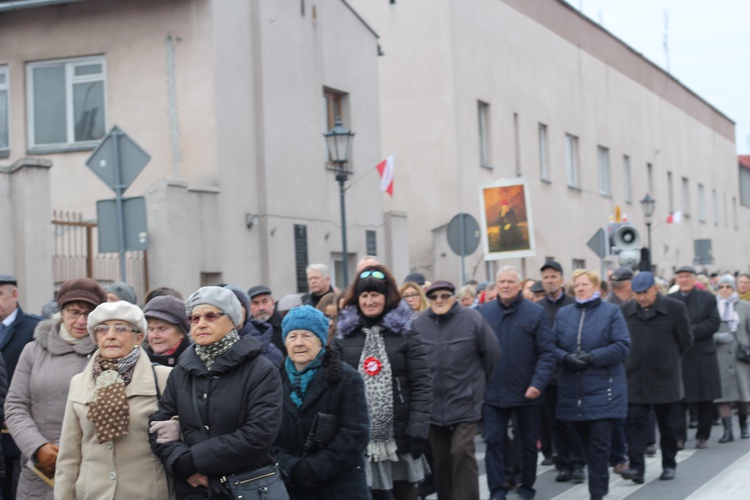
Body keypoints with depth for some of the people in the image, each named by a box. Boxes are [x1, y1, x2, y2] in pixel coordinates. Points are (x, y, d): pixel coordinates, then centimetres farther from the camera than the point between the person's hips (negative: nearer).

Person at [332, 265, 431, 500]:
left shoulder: (405, 333, 0)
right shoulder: (344, 336, 6)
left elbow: (421, 385, -4)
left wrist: (418, 430, -11)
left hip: (400, 436, -1)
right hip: (360, 437, 1)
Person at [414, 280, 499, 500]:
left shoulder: (472, 319, -6)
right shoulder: (419, 323, -1)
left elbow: (492, 353, 2)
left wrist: (476, 381, 10)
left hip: (464, 401, -3)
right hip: (432, 404, 3)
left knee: (462, 452, -13)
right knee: (440, 459, 10)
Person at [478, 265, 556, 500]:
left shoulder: (535, 312, -6)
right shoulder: (484, 312, 1)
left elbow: (547, 352, -8)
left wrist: (538, 383, -18)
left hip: (526, 392, -1)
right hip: (493, 392, 1)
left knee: (529, 442, 12)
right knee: (493, 441, 0)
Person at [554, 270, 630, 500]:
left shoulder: (611, 312, 0)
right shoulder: (563, 314, 12)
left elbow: (622, 346, -8)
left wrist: (592, 357, -16)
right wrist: (565, 357, -13)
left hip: (602, 392, -4)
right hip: (572, 392, 4)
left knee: (598, 446, -7)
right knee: (585, 445, 11)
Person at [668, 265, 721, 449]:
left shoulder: (707, 298, 5)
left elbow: (714, 323, -4)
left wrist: (692, 332, -14)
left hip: (702, 357, 0)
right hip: (677, 356, 0)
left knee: (704, 399, 5)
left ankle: (703, 436, 15)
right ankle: (679, 436, -3)